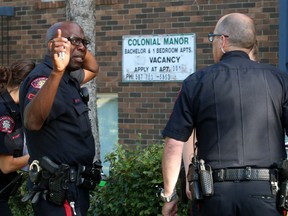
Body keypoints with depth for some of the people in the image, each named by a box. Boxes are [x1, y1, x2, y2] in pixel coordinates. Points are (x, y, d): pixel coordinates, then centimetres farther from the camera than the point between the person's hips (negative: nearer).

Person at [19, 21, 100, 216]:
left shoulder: (68, 78, 11)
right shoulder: (44, 78, -19)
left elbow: (93, 69, 34)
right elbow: (32, 122, -39)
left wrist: (81, 49, 11)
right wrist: (56, 72, -51)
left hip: (72, 187, 10)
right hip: (58, 192, -10)